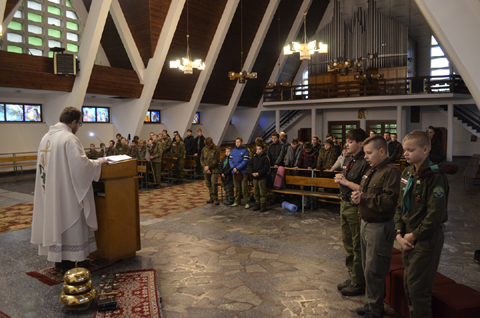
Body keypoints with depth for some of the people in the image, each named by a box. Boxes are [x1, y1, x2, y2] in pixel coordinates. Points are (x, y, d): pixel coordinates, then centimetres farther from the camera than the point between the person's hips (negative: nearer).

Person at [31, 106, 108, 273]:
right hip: (67, 192, -8)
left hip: (49, 192, 9)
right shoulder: (69, 138, -18)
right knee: (71, 223, 4)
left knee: (55, 222, 16)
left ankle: (58, 260, 27)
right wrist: (99, 162, -7)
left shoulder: (46, 137, 9)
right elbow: (81, 165, -23)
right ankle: (70, 261, 13)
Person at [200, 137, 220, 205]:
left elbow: (216, 160, -10)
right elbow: (201, 159, 8)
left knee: (214, 184, -9)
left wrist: (208, 166, -13)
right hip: (206, 170, 5)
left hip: (214, 170, -5)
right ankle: (211, 198, 18)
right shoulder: (204, 149, 9)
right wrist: (205, 167, -7)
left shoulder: (216, 149, -5)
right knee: (208, 185, 8)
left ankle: (215, 199, 0)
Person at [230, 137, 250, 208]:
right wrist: (233, 168, -9)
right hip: (235, 172, 5)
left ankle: (247, 203, 2)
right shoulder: (233, 150, 11)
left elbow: (245, 161, -11)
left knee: (244, 188, -5)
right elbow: (230, 160, 8)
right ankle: (237, 202, 23)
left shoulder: (245, 150, -4)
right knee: (237, 188, 13)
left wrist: (237, 168, -15)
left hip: (243, 172, -5)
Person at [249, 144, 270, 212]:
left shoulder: (265, 157, -7)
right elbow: (250, 165, 8)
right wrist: (252, 172, -8)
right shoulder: (254, 156, 7)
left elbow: (266, 168, -13)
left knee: (262, 192, -1)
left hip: (262, 177, -5)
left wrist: (259, 173, -19)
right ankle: (257, 204, 23)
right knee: (255, 192, 12)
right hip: (255, 177, 5)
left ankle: (263, 205, 6)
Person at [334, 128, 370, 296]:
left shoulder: (365, 163, -19)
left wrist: (346, 182, -18)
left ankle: (358, 283, 17)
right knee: (348, 244, 18)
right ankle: (352, 277, 33)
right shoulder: (347, 160, 10)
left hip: (356, 208, -9)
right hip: (345, 205, 9)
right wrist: (338, 179, 0)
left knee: (358, 247, 3)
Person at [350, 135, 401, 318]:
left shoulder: (391, 172, -16)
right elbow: (362, 191, 20)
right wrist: (357, 197, -3)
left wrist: (363, 197, -18)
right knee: (367, 268, 18)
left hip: (380, 227, -9)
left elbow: (388, 201, -25)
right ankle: (370, 303, 33)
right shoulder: (371, 171, 12)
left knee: (374, 271, 1)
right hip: (366, 223, 9)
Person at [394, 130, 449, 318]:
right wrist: (399, 234, -1)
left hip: (427, 239, -7)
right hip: (408, 238, 8)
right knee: (408, 283, 17)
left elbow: (435, 215, -20)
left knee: (418, 288, 1)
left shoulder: (434, 176, -17)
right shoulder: (407, 173, 7)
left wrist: (413, 236, -13)